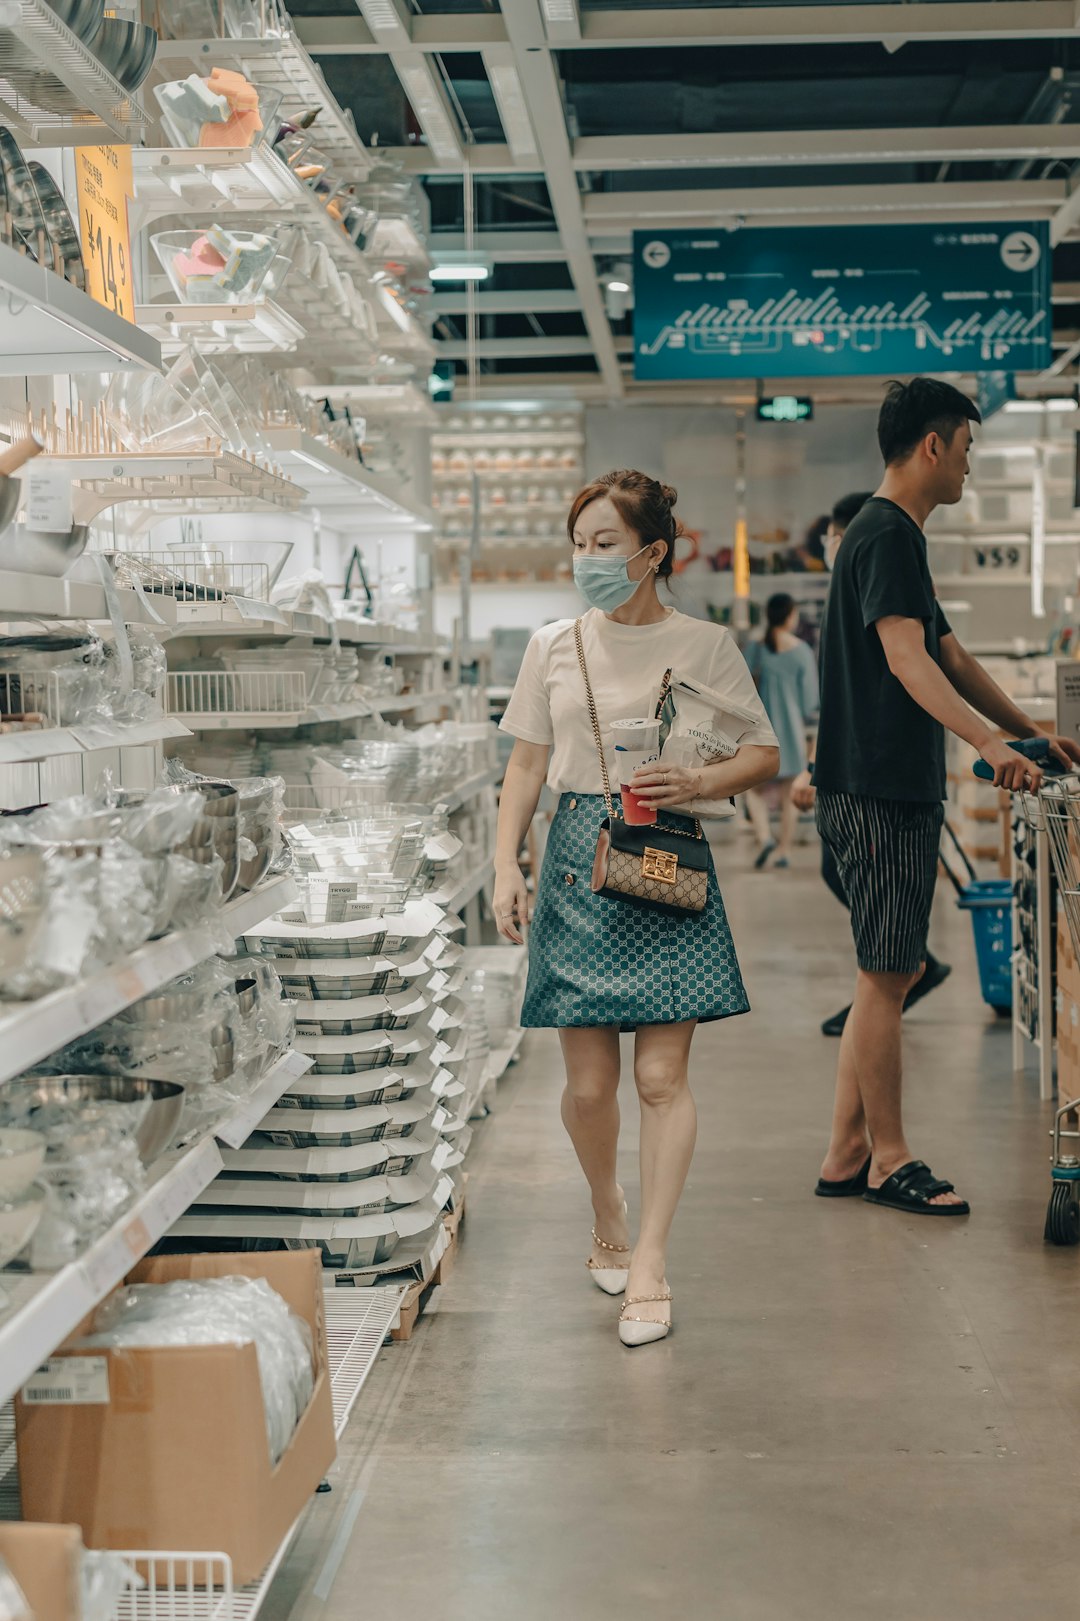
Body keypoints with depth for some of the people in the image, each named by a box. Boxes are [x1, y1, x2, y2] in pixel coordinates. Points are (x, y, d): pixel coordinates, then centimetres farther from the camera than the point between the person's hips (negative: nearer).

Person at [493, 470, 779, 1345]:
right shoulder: (554, 646, 8)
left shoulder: (705, 645, 1)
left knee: (662, 1075, -4)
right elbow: (527, 764, 12)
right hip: (578, 859, 2)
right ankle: (608, 1216, 31)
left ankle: (649, 1266, 5)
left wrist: (696, 782, -14)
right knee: (589, 1083, 3)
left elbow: (765, 755, 5)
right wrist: (506, 867, 3)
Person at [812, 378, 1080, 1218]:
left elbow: (951, 656, 27)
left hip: (900, 792, 11)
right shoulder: (887, 535, -12)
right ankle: (888, 1161, 5)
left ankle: (847, 1156, 18)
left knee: (893, 973, 12)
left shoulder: (893, 536, 21)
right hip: (879, 792, -11)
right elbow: (906, 659, -25)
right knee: (886, 975, -4)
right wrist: (990, 742, -35)